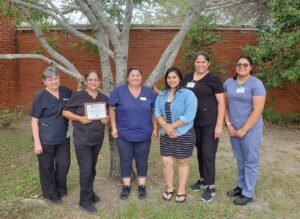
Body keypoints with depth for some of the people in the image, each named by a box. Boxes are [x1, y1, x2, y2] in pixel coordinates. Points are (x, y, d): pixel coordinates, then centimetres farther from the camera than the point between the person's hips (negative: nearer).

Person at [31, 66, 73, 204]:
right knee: (47, 167, 10)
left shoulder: (66, 92, 0)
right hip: (46, 139, -4)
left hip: (63, 137, 4)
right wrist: (37, 142, -14)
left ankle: (61, 188, 39)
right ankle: (51, 193, 31)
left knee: (64, 164, 14)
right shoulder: (41, 97, -11)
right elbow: (34, 121, -10)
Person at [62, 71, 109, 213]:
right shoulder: (77, 96, -8)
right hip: (82, 140, -5)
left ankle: (89, 192, 36)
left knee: (92, 168, 17)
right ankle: (85, 200, 9)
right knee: (86, 169, -6)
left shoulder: (103, 98, 8)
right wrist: (79, 118, -21)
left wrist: (107, 119, -6)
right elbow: (65, 112, -6)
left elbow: (108, 113, 17)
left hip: (98, 139, 5)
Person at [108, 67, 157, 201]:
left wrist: (155, 128, 2)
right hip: (124, 133, -1)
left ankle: (142, 186, 26)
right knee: (125, 160, 9)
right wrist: (113, 127, -5)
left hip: (144, 134, 1)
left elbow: (154, 111, 6)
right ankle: (126, 186, 25)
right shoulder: (119, 91, -4)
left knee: (142, 160, 11)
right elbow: (112, 109, -1)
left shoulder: (149, 92, 2)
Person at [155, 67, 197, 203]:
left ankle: (181, 190, 26)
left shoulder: (188, 94, -10)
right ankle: (169, 188, 27)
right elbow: (157, 113, -1)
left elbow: (189, 116, -19)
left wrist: (172, 126, -17)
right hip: (166, 135, 5)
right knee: (166, 162, 6)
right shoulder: (161, 95, 8)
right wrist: (166, 127, -18)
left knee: (182, 162, 10)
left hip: (184, 134, -4)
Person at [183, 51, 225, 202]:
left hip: (210, 123, -5)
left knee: (208, 153, -2)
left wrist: (219, 124, -15)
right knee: (199, 152, 16)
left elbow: (221, 102, -9)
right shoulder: (188, 78, 8)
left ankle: (211, 187, 11)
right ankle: (203, 179, 32)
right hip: (194, 123, 5)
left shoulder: (213, 79, -7)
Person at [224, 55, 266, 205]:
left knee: (250, 162, 5)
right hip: (234, 129, 5)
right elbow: (225, 105, 8)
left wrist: (244, 130, -15)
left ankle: (248, 193, 16)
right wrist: (228, 124, -3)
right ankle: (241, 186, 32)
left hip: (251, 129, -4)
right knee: (240, 160, 16)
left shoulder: (256, 84, -10)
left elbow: (258, 110, -15)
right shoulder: (228, 83, 4)